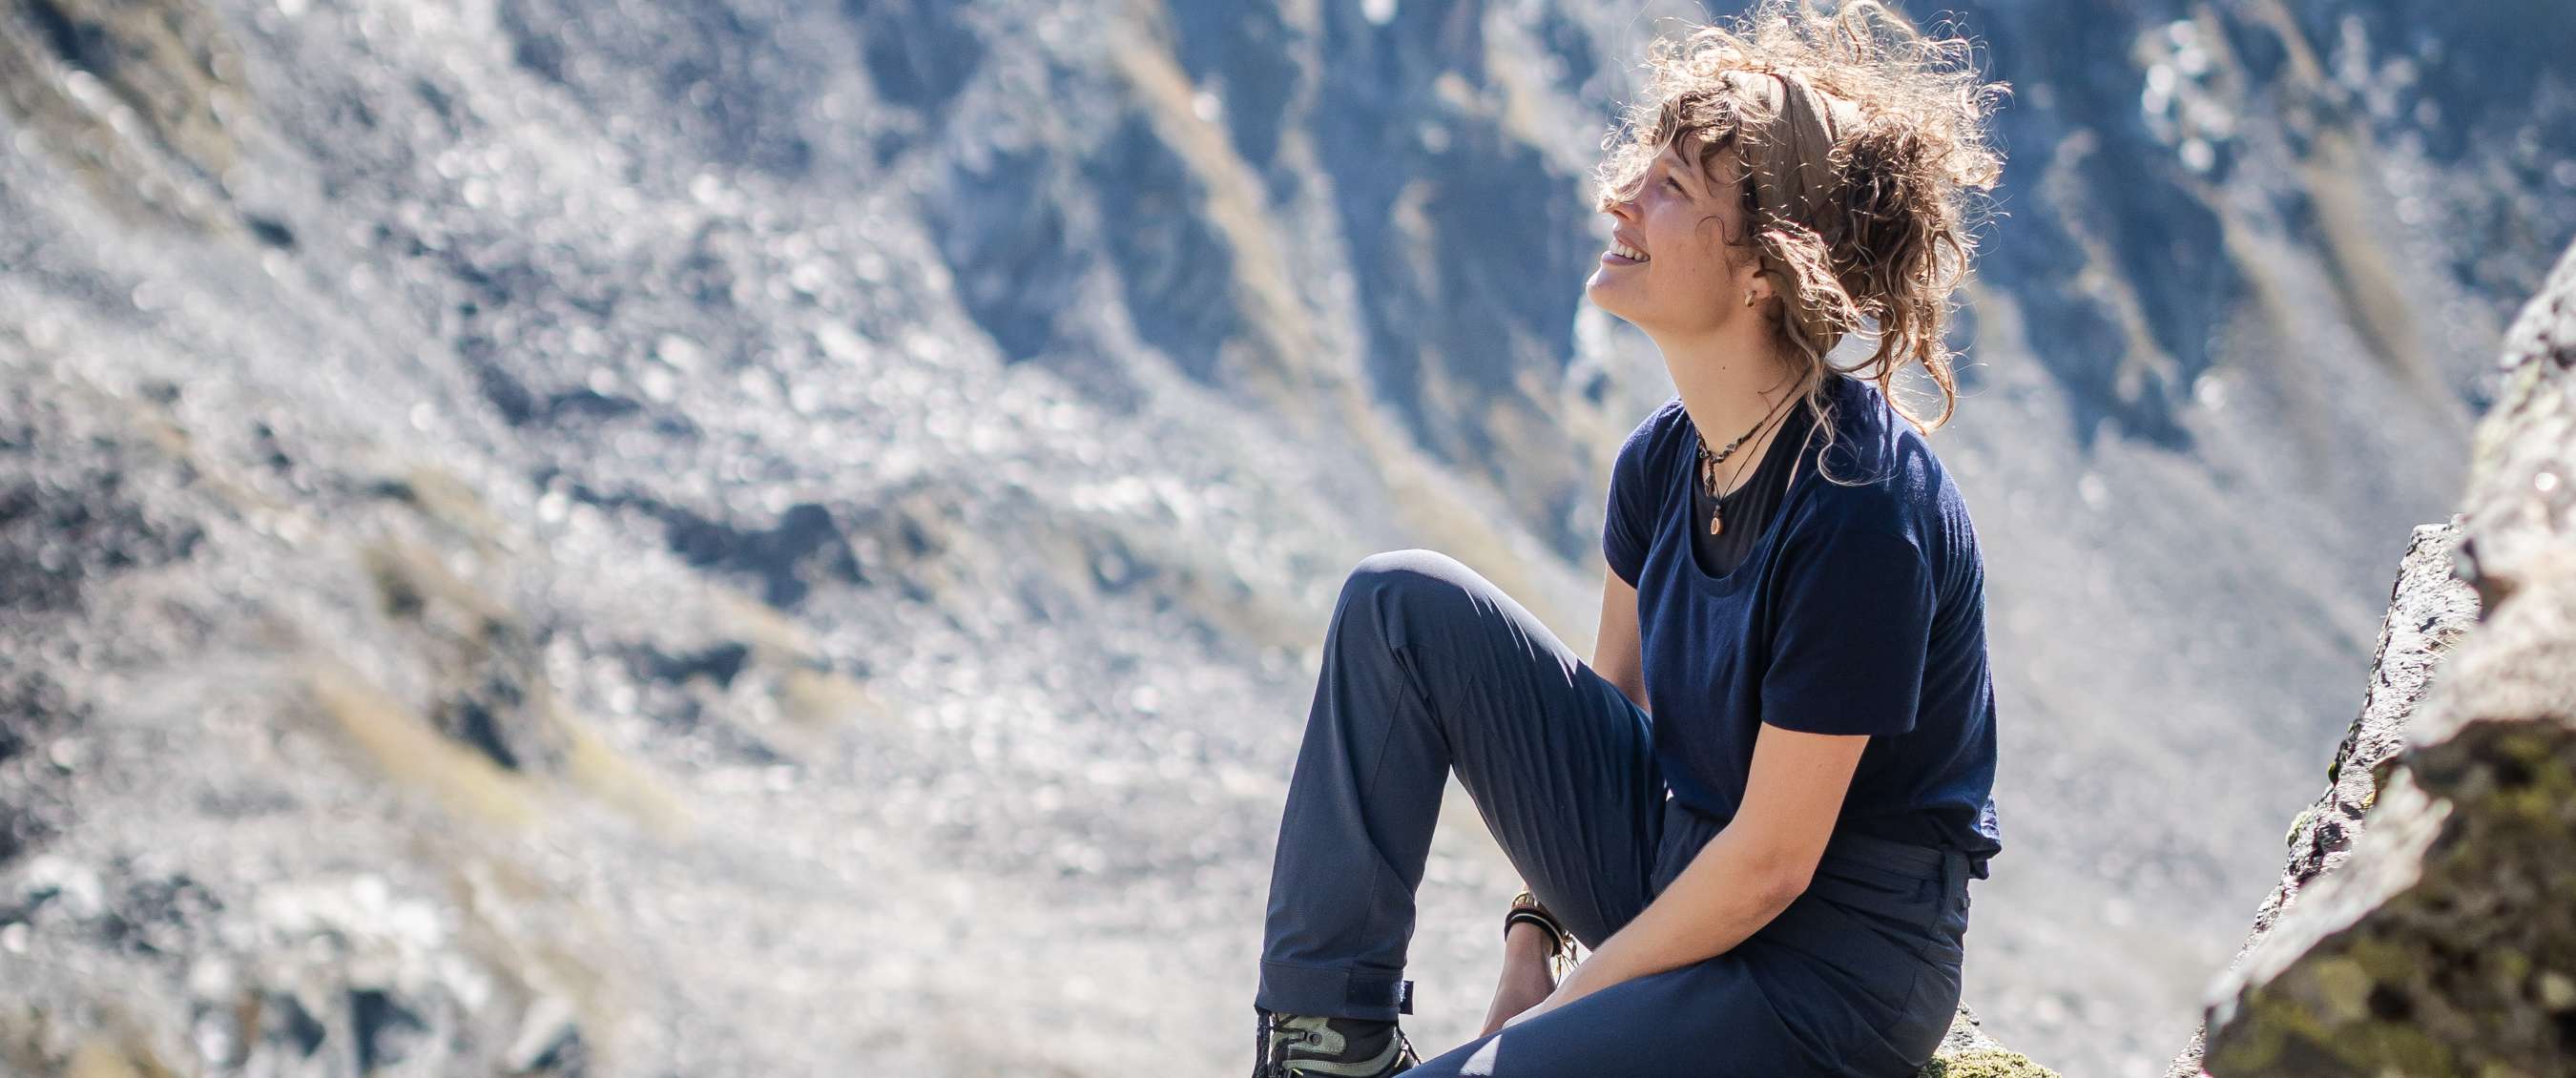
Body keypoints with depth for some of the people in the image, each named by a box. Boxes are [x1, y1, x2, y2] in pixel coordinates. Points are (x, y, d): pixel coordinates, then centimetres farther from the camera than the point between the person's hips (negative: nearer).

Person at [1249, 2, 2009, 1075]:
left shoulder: (1862, 512, -25)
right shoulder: (1664, 457, -1)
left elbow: (1771, 864, -21)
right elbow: (1610, 701, 11)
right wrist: (1532, 938, 3)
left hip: (1828, 973, -8)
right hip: (1675, 857, 8)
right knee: (1403, 603, -1)